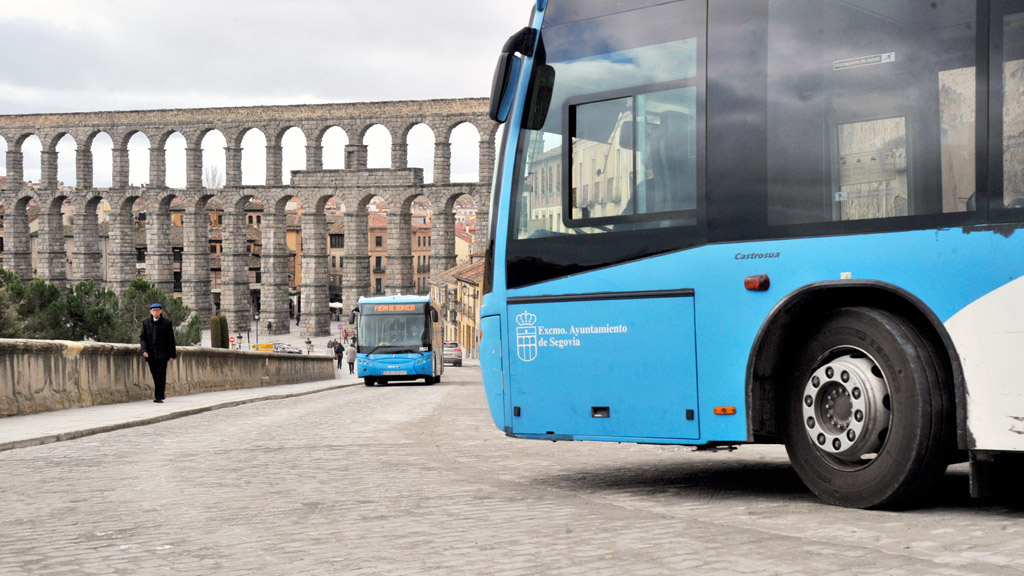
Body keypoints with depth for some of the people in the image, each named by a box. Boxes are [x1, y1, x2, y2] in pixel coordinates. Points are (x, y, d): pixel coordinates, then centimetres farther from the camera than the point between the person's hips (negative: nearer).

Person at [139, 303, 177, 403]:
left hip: (162, 354, -3)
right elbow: (142, 337, 5)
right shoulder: (145, 322, 7)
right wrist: (144, 350, -11)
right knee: (155, 375, 7)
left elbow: (171, 340, 2)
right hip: (151, 355, 3)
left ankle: (159, 397, -8)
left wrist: (172, 354, -2)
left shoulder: (167, 323, 1)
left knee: (161, 376, -8)